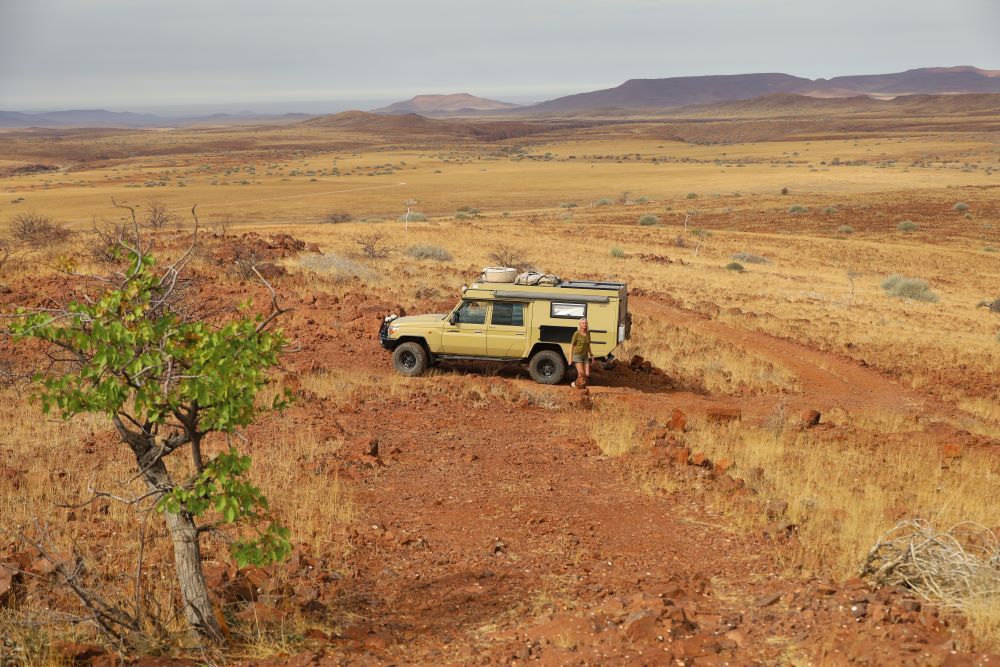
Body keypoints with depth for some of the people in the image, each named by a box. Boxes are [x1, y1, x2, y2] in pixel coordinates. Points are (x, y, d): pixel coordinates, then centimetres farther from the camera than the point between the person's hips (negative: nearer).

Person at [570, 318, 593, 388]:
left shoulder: (588, 333, 5)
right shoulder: (577, 334, -12)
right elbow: (572, 345, -9)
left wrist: (591, 355, 18)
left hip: (585, 356, 6)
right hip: (577, 356, -6)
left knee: (587, 374, 0)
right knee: (581, 374, -12)